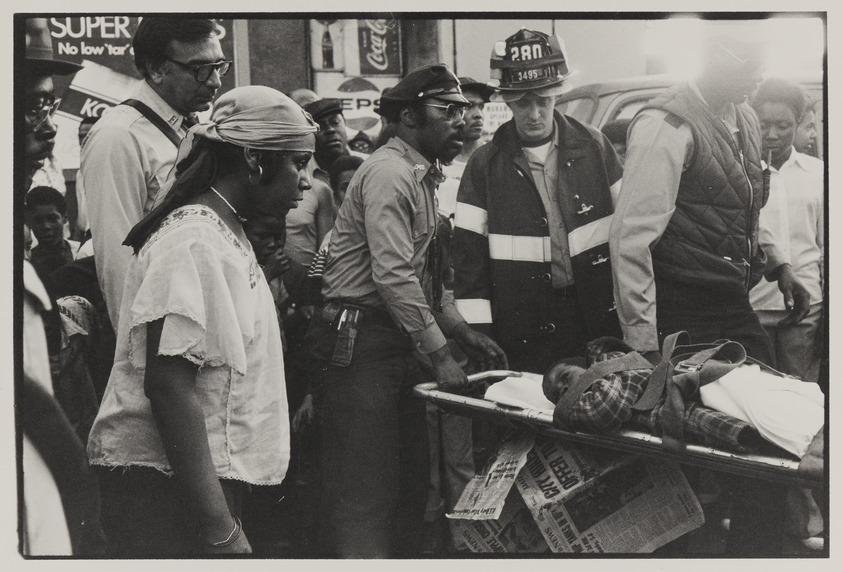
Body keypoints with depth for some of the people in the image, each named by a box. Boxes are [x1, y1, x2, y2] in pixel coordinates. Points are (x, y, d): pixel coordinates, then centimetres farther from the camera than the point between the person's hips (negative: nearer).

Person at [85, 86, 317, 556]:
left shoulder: (228, 235, 15)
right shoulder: (192, 242, -17)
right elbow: (168, 384, -24)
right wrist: (219, 531, -25)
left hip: (213, 477, 9)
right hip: (167, 488, -9)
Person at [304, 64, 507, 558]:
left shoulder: (422, 176, 18)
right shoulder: (389, 172, -13)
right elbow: (393, 276, -21)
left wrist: (467, 336, 14)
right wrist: (440, 356, -17)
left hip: (399, 344, 10)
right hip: (361, 345, -10)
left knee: (412, 478, 14)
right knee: (366, 493, -6)